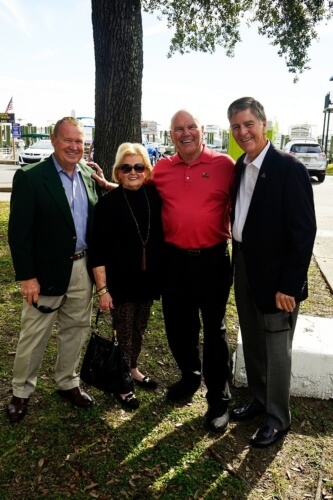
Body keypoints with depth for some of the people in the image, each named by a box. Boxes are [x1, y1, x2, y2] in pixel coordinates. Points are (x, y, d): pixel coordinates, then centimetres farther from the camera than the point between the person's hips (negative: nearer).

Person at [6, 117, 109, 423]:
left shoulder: (89, 176, 6)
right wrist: (26, 276, -16)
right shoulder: (30, 177, -11)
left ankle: (67, 383, 37)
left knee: (75, 329, 17)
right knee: (34, 336, 9)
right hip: (47, 271, -5)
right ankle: (21, 392, 30)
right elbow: (19, 231, -14)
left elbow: (96, 220, 9)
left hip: (83, 268, 5)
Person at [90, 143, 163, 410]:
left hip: (147, 278, 4)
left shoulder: (154, 196, -2)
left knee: (139, 329, 18)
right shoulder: (108, 202, -12)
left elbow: (160, 236, 5)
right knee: (124, 332, 9)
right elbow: (98, 250, -12)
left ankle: (133, 370, 40)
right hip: (121, 280, -4)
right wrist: (102, 288, -13)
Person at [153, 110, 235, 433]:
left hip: (212, 259, -3)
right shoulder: (161, 170, 4)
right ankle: (190, 376, 42)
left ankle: (218, 399, 25)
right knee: (177, 325, 16)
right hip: (174, 259, 4)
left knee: (214, 329, 9)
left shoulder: (224, 165, -6)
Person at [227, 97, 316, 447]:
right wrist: (238, 260, 6)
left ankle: (277, 418, 26)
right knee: (251, 342, 19)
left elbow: (304, 231, -18)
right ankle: (258, 400, 39)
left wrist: (290, 285, -19)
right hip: (244, 267, 7)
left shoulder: (289, 169, -16)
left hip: (275, 275, -7)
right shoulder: (240, 166, 6)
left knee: (276, 348, 7)